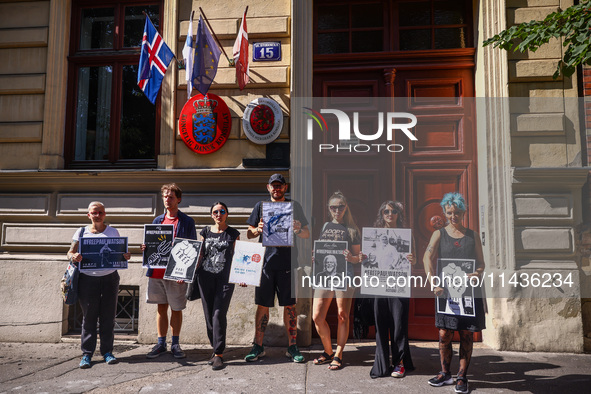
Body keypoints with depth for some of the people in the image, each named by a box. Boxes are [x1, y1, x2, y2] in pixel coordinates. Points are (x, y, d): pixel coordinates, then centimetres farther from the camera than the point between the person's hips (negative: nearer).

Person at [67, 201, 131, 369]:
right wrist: (74, 257, -17)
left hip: (110, 278, 1)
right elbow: (70, 252, 6)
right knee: (89, 316, 3)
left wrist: (126, 256, -11)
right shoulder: (81, 233, 6)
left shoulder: (113, 232, 8)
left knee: (108, 316, 4)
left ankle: (107, 352, 14)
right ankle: (87, 354, 12)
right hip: (87, 278, -1)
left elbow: (120, 253, 12)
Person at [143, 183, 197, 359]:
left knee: (176, 309, 7)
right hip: (157, 271, 4)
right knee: (161, 308, 11)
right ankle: (161, 343, 20)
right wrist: (145, 248, -6)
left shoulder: (187, 222, -1)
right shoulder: (157, 220, 12)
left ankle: (175, 344, 19)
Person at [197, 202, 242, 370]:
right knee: (209, 315, 5)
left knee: (219, 314, -11)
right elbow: (199, 254, 15)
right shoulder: (205, 232, 12)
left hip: (225, 278, -3)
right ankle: (216, 349, 19)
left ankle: (219, 354, -6)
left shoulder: (233, 234, 7)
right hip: (206, 277, 3)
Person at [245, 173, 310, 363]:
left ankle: (292, 347, 14)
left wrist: (298, 230, -13)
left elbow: (307, 234, 9)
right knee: (262, 305, 4)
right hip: (265, 262, 1)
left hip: (288, 263, 0)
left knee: (290, 305, 3)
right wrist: (258, 230, -9)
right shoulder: (260, 206, 11)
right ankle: (258, 347, 15)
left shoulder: (294, 206, 9)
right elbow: (249, 234, 13)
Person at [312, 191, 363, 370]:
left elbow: (357, 257, 5)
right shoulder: (325, 226, 15)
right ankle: (328, 351, 21)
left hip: (344, 276, -4)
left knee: (343, 317, 2)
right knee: (317, 317, 0)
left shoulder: (351, 229, 4)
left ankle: (338, 355, 17)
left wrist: (352, 258, -17)